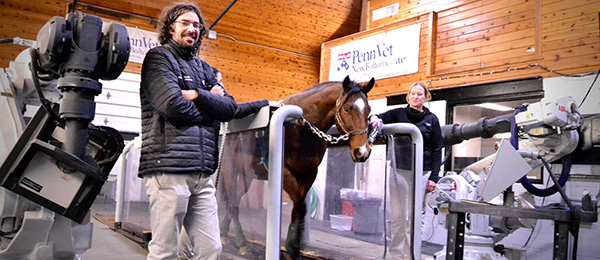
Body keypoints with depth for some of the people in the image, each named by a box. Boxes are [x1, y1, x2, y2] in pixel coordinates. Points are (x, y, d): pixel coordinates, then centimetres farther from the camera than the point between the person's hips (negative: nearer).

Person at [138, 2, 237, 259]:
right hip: (169, 168, -6)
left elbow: (229, 108, 9)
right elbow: (172, 105, -13)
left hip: (202, 173, 7)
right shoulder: (159, 57, 5)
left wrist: (198, 95, -7)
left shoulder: (204, 69, 23)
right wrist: (210, 104, 4)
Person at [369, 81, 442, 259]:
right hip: (399, 171, 0)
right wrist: (375, 118, -32)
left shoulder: (432, 120, 6)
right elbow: (380, 118, -7)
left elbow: (437, 150, 4)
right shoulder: (398, 114, 6)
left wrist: (434, 177, -3)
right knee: (397, 216, 4)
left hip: (420, 173, 0)